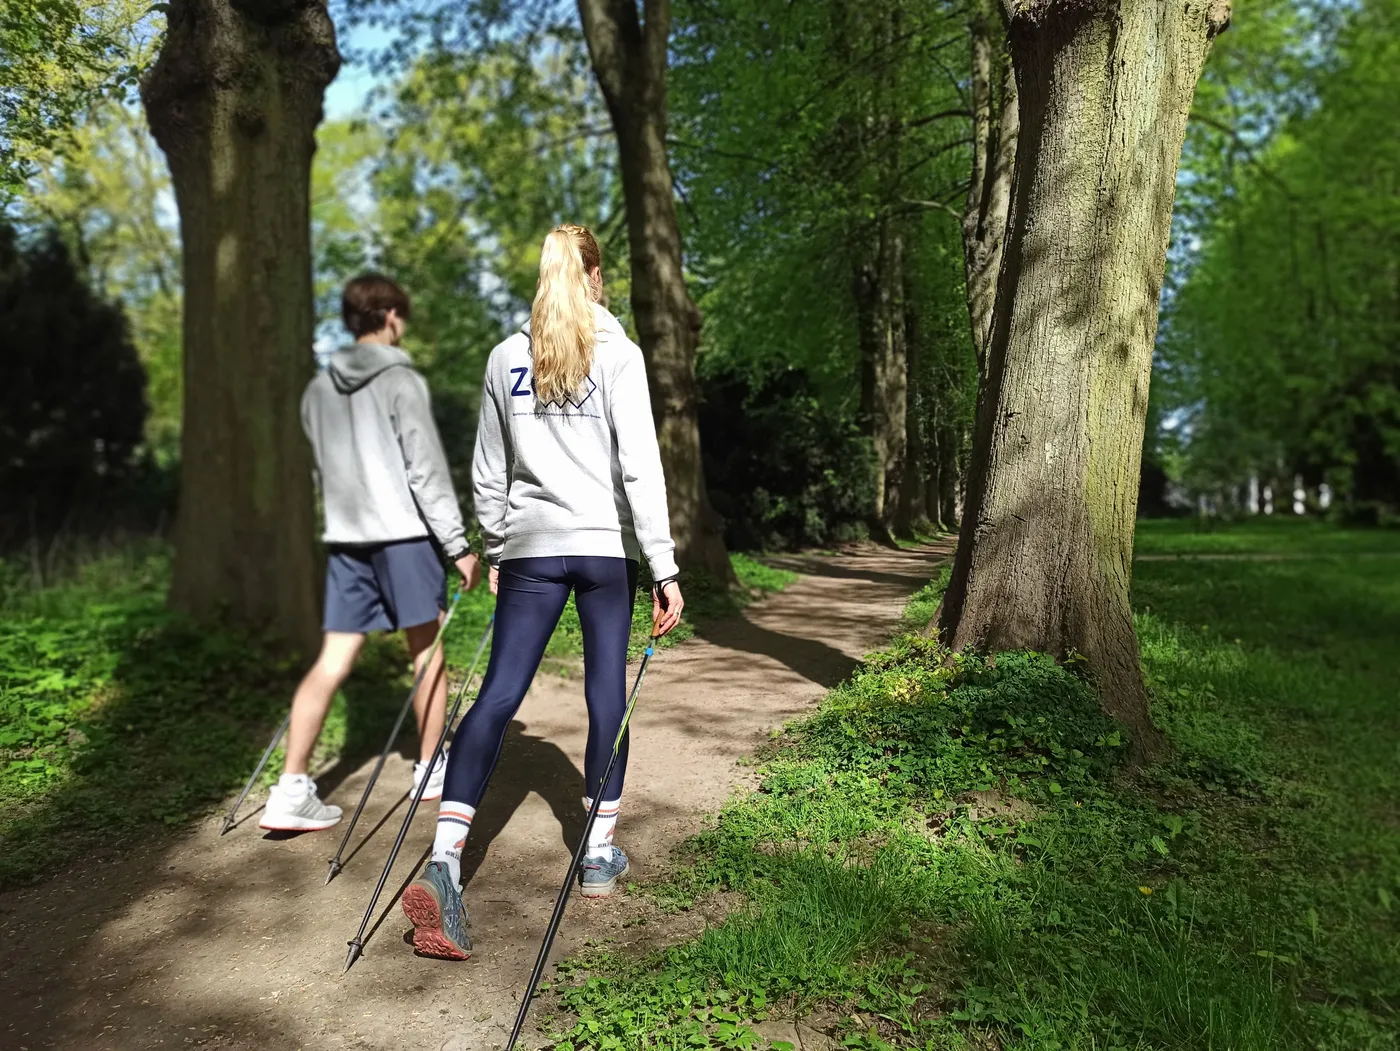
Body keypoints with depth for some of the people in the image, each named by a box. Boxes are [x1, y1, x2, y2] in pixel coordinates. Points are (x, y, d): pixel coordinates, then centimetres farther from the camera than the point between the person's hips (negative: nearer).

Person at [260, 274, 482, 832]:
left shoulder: (318, 389, 12)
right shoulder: (402, 380, -7)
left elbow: (326, 472, 15)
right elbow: (427, 470, -11)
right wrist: (459, 544, -8)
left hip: (344, 540, 5)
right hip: (403, 534, -5)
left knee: (331, 664, 4)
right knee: (427, 651, 10)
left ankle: (291, 791, 0)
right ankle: (432, 769, 21)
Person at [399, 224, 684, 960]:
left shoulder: (506, 358, 8)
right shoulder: (617, 353, -2)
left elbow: (488, 473, 12)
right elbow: (639, 464, -9)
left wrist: (495, 550, 22)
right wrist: (664, 567, -8)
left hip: (532, 546, 2)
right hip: (607, 546, -2)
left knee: (498, 695, -1)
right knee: (606, 692, 9)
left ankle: (443, 860, -11)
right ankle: (599, 854, 20)